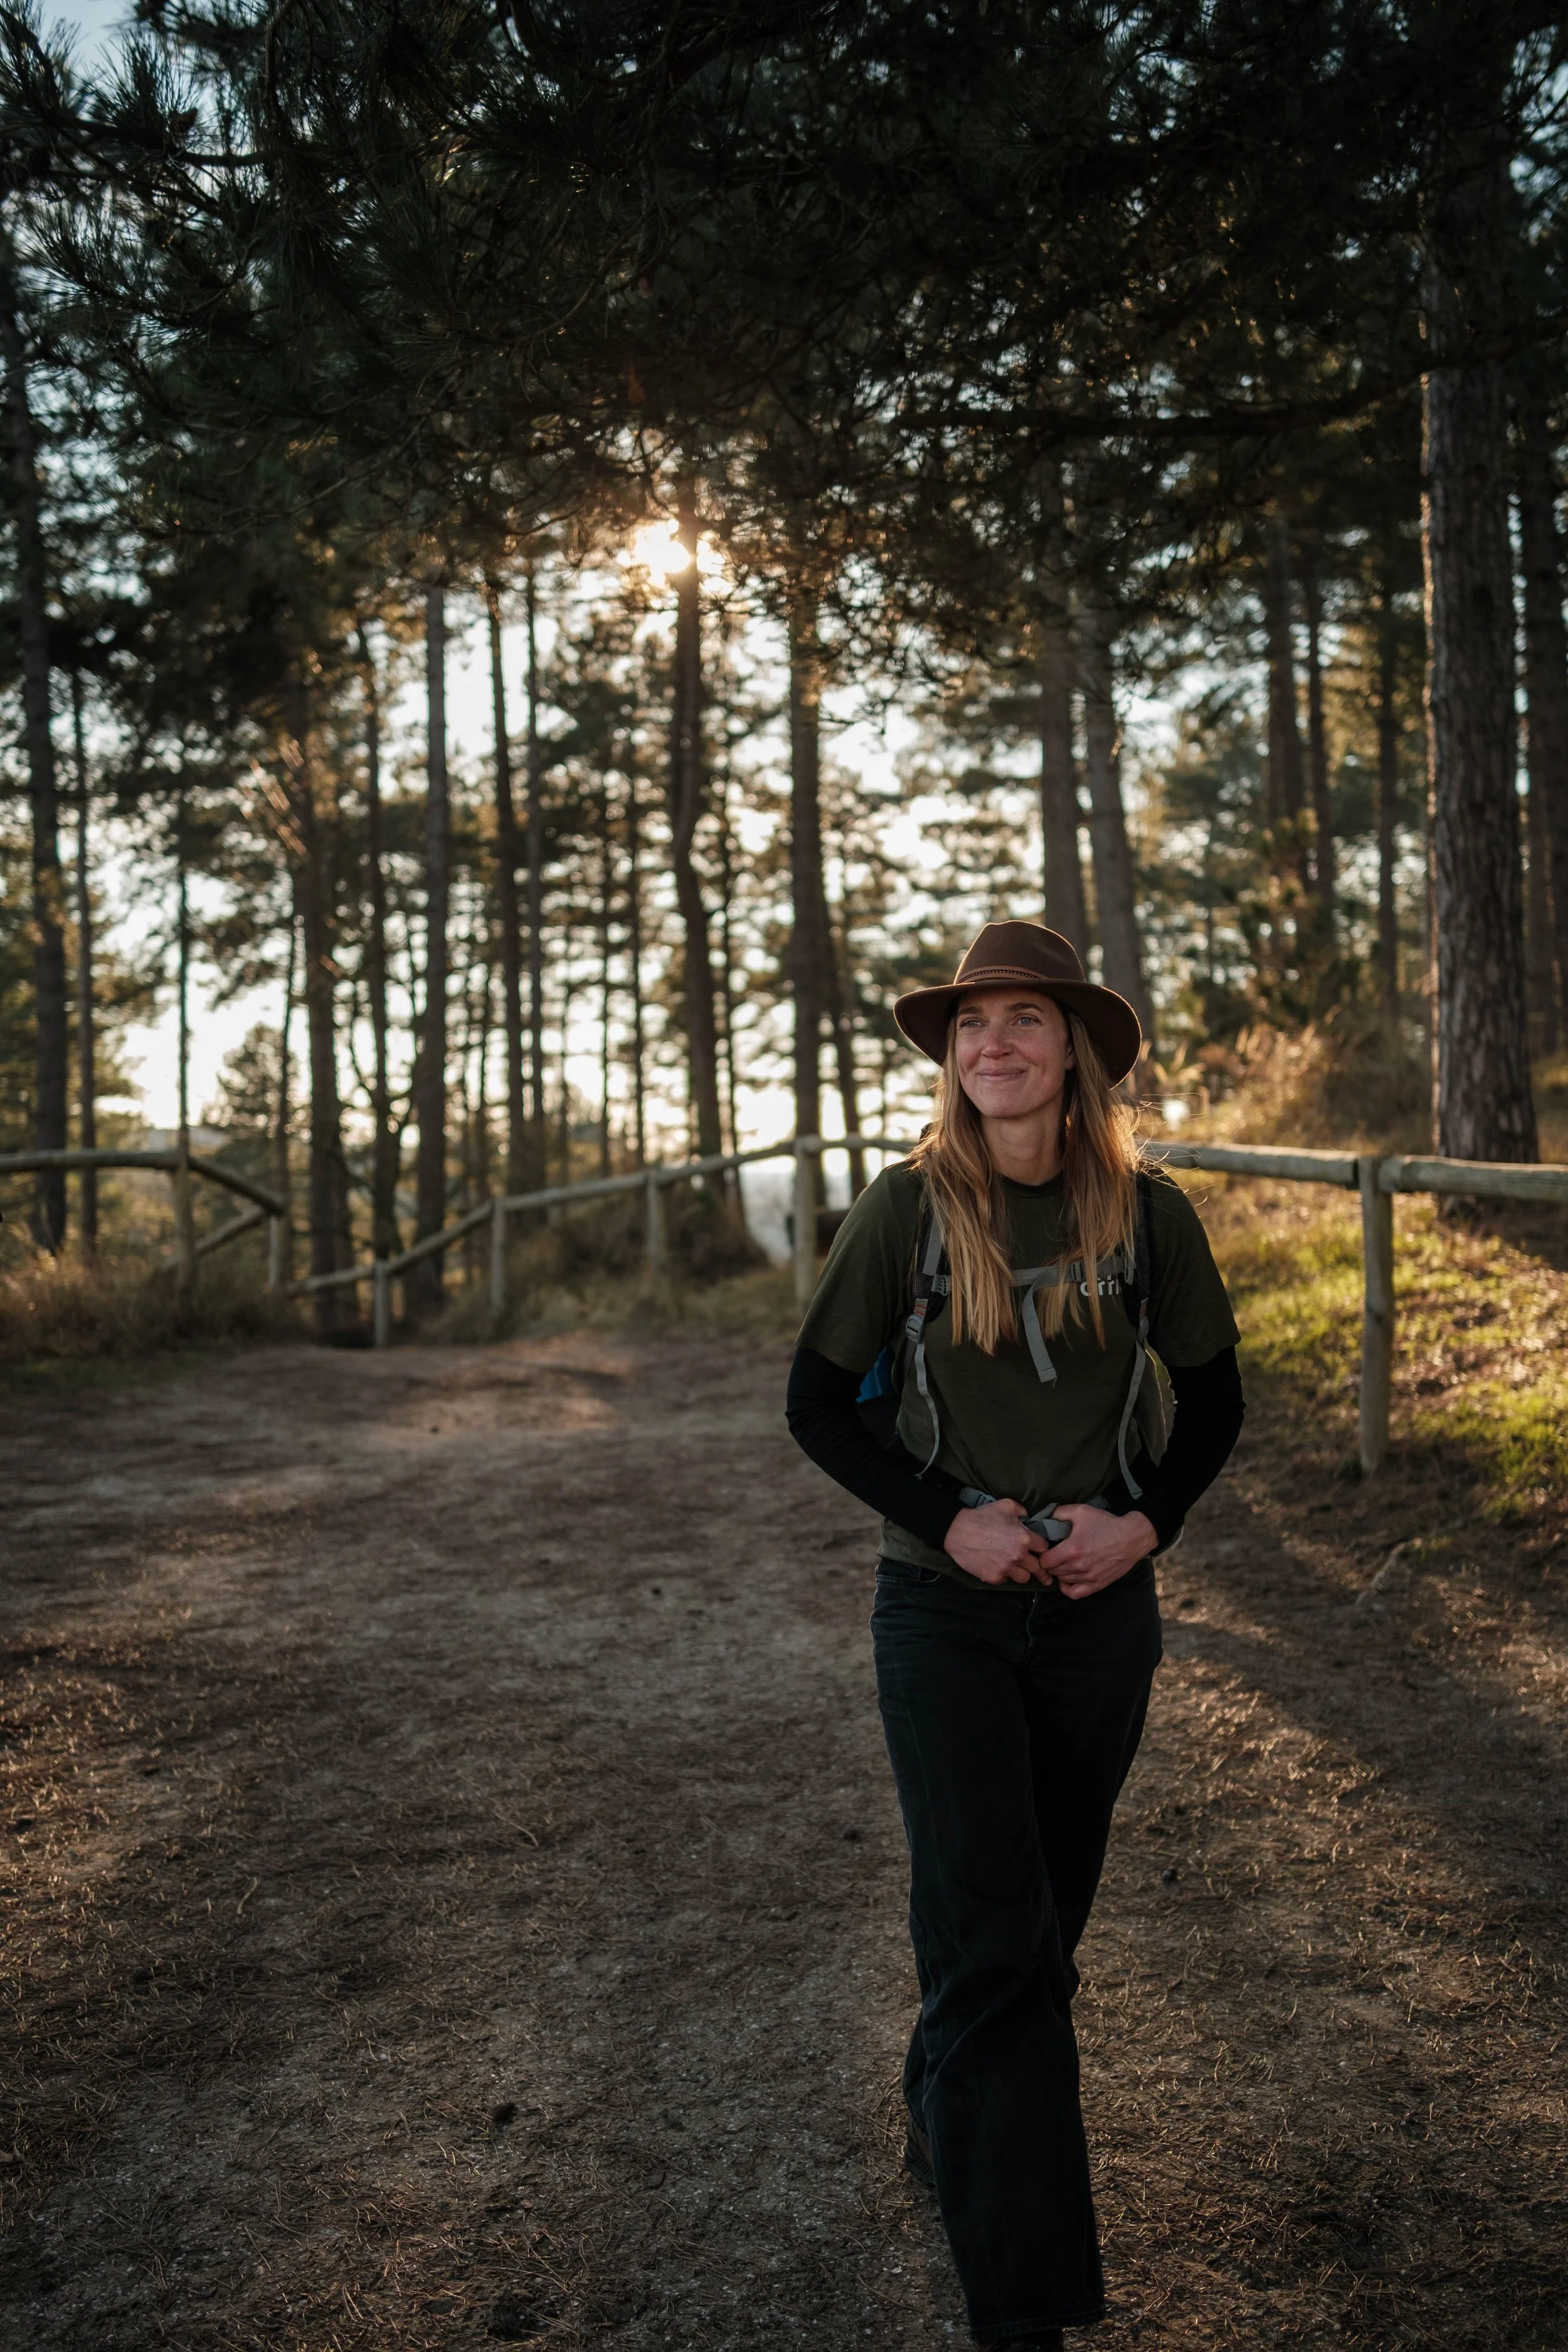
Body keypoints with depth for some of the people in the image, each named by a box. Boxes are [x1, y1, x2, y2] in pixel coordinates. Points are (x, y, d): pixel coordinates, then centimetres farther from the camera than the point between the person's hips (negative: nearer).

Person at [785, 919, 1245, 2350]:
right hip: (947, 1612, -3)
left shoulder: (1145, 1211, -4)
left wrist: (1148, 1521, -9)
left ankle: (952, 2131, 45)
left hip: (1101, 1611, 3)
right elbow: (819, 1399, -3)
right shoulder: (910, 1206, -9)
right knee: (993, 1935, -5)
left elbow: (1213, 1397, 7)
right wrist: (946, 1520, -14)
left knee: (1047, 1919, 17)